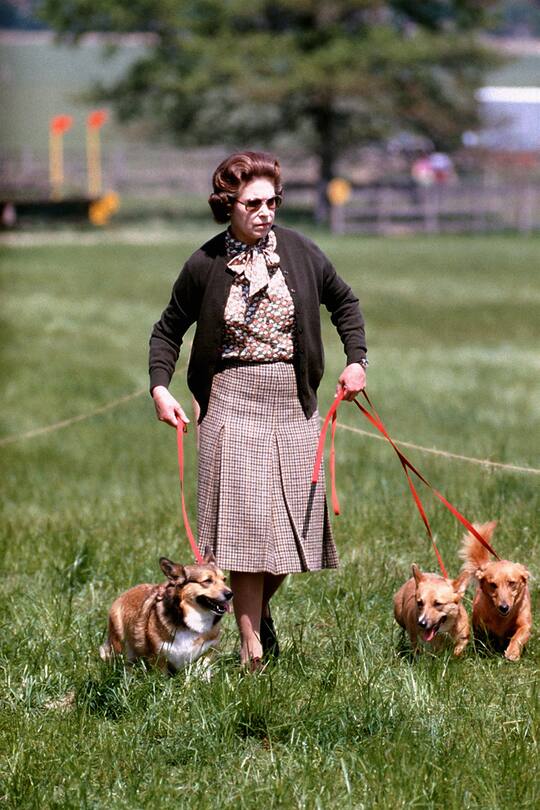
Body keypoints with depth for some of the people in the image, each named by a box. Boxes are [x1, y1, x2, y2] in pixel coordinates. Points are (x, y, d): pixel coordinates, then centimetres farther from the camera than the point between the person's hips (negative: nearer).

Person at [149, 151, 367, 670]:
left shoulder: (298, 251, 2)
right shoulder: (205, 265, -2)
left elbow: (343, 301, 17)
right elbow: (169, 330, 10)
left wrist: (356, 360, 6)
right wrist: (160, 387, -4)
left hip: (293, 402, 3)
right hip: (234, 401, -3)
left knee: (292, 521, 4)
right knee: (245, 523, -7)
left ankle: (260, 611, 32)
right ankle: (252, 652, -5)